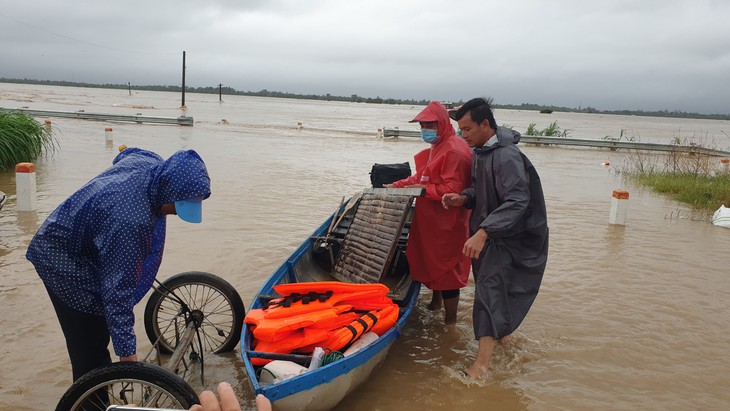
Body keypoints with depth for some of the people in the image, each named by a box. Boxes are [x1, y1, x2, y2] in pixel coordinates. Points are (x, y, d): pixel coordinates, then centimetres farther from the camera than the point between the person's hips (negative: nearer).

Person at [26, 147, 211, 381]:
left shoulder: (150, 162, -16)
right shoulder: (128, 221, -41)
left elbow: (125, 153, 10)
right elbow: (118, 289, -37)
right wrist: (127, 351, -32)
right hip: (64, 265, -9)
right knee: (91, 353, -6)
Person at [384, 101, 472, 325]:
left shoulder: (454, 151, -20)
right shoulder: (436, 147, 14)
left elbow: (452, 189, -26)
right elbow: (421, 177, 19)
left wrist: (424, 190, -20)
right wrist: (396, 186, 12)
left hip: (446, 223, -10)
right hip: (431, 220, 10)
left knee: (446, 268, 0)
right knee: (430, 262, 23)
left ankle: (450, 321, 13)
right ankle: (436, 301, 44)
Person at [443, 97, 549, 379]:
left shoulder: (506, 156, -24)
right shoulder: (481, 152, 6)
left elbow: (517, 201, -33)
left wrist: (483, 232, -41)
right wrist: (464, 198, -5)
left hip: (515, 236, -10)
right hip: (491, 232, 10)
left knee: (490, 285, -17)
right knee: (491, 283, 20)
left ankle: (482, 362, -16)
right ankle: (501, 332, 43)